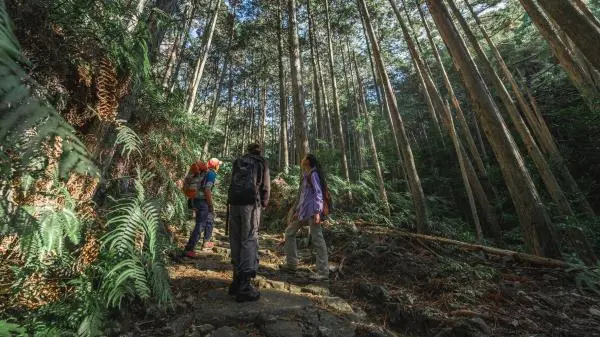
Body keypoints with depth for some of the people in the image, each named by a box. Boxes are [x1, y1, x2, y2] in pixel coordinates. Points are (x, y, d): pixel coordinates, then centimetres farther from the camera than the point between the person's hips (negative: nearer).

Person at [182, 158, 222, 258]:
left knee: (210, 220, 23)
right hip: (202, 202, -10)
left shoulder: (204, 172, 12)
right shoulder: (212, 174, -14)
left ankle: (206, 243, 34)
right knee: (200, 226, -4)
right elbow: (207, 190, -22)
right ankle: (188, 249, 0)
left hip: (196, 199, 10)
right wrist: (211, 206, -16)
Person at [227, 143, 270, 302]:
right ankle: (244, 286, -2)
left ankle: (237, 280, 22)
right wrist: (264, 203, 23)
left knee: (236, 241, 12)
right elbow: (266, 186, 7)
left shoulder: (237, 161, 19)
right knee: (249, 241, -2)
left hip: (233, 203, 4)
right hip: (251, 203, -4)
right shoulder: (262, 162, 9)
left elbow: (233, 183, 19)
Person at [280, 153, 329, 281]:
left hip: (312, 211, -10)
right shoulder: (306, 175, 20)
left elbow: (318, 194, -13)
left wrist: (317, 212, -22)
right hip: (303, 211, 10)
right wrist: (297, 211, 22)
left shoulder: (313, 174, -5)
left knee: (317, 239, -7)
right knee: (289, 232, 14)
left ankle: (323, 272, 1)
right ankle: (291, 264, 23)